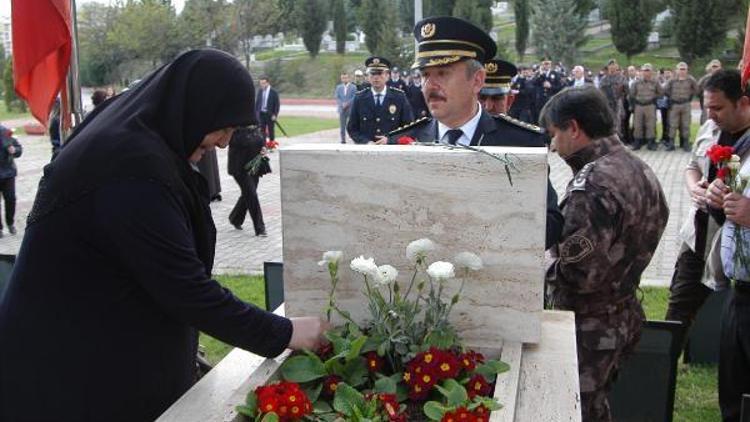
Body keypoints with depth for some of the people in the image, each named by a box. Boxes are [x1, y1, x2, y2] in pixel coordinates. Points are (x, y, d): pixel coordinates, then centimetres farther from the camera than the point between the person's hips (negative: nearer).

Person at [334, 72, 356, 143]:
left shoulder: (353, 87, 2)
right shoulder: (338, 87, 12)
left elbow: (354, 97, -5)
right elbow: (336, 97, 5)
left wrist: (347, 103, -14)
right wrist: (342, 104, -11)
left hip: (351, 109, -3)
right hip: (342, 109, 3)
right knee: (342, 126, 4)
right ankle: (343, 141, 9)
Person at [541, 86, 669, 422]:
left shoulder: (591, 185, -24)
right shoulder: (638, 168, 5)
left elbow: (577, 275, -28)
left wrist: (544, 257, -8)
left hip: (590, 327, -9)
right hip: (625, 314, 9)